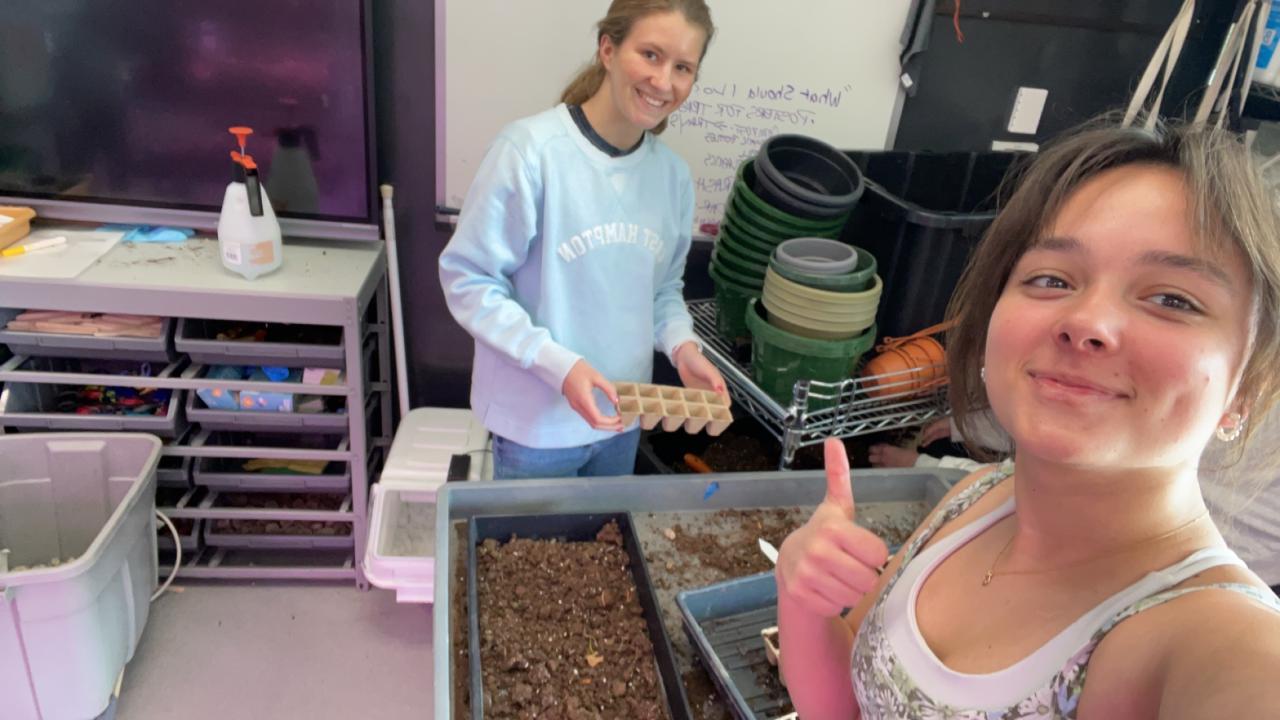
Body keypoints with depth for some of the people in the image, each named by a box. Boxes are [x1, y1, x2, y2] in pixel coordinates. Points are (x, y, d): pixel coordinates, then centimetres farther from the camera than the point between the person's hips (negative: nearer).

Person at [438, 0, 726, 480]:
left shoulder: (673, 174, -3)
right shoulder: (530, 150, -21)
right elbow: (467, 279, -16)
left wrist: (682, 345, -10)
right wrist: (557, 364, -24)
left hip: (621, 416, 5)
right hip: (538, 421, -5)